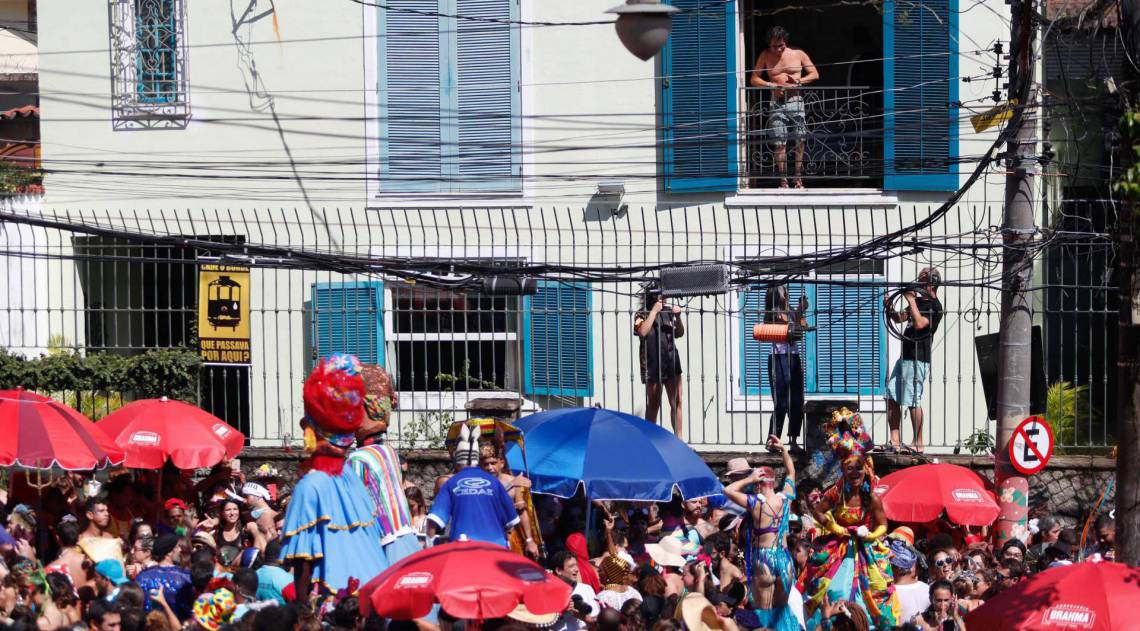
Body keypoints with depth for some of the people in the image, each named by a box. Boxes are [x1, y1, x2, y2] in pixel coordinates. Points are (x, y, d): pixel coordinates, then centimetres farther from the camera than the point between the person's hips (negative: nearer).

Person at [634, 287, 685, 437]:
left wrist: (678, 317, -6)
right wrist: (654, 311, -17)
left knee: (676, 402, 0)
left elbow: (679, 334, 12)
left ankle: (678, 437, 4)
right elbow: (642, 331, -21)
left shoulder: (668, 312, 10)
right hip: (653, 364, -4)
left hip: (671, 362, 4)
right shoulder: (642, 315, -2)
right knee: (653, 405, 3)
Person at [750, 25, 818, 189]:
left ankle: (799, 180, 5)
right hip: (777, 103, 0)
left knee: (799, 142, -1)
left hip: (796, 101, 0)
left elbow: (815, 74, 9)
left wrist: (799, 81, -9)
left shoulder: (798, 54, 6)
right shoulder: (765, 56, 7)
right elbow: (754, 79, 8)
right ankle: (783, 181, -1)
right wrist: (771, 85, -9)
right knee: (779, 143, -5)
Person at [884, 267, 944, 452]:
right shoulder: (919, 301, 18)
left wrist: (911, 300, -19)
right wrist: (890, 308, 6)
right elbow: (900, 318, 25)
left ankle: (917, 444, -3)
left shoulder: (934, 306, -10)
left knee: (913, 401, -9)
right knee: (892, 397, 7)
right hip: (905, 356, 10)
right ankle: (895, 440, 10)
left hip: (918, 359, -10)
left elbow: (919, 324, -24)